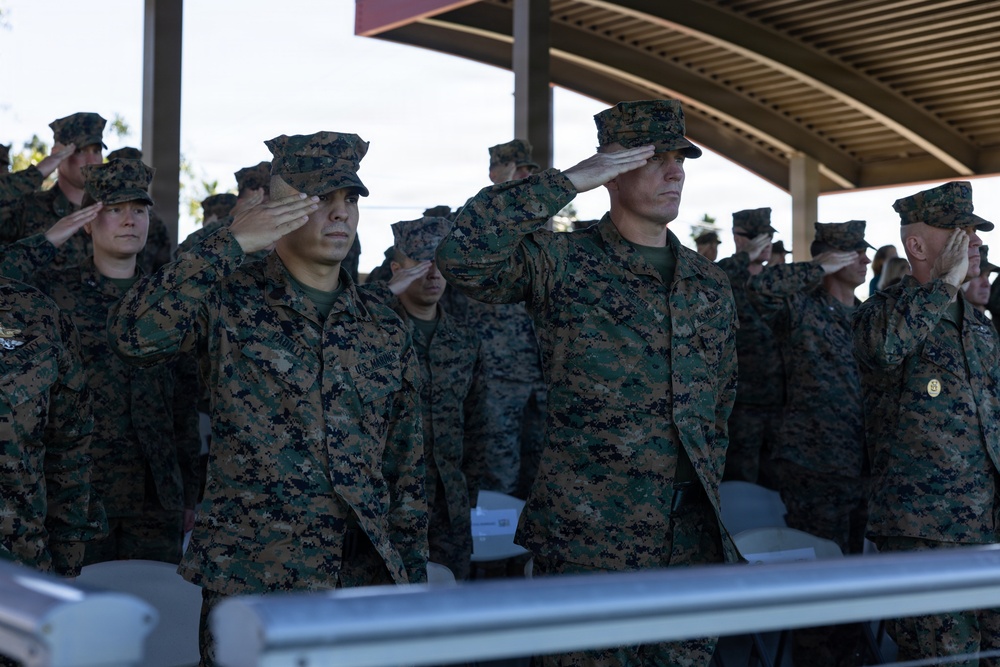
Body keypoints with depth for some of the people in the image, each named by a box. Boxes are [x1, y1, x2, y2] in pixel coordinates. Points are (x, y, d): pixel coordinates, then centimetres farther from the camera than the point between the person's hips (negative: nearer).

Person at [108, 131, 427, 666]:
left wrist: (411, 581, 11)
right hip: (251, 584, -4)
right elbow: (134, 336, -21)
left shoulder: (385, 330, 11)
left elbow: (406, 471, 14)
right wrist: (227, 245, -21)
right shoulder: (230, 302, -2)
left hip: (368, 581, 4)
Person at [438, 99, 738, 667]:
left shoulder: (711, 283, 12)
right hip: (587, 537, -5)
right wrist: (566, 183, -21)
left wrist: (708, 481, 16)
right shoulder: (561, 264, -6)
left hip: (692, 537, 5)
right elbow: (462, 254, -24)